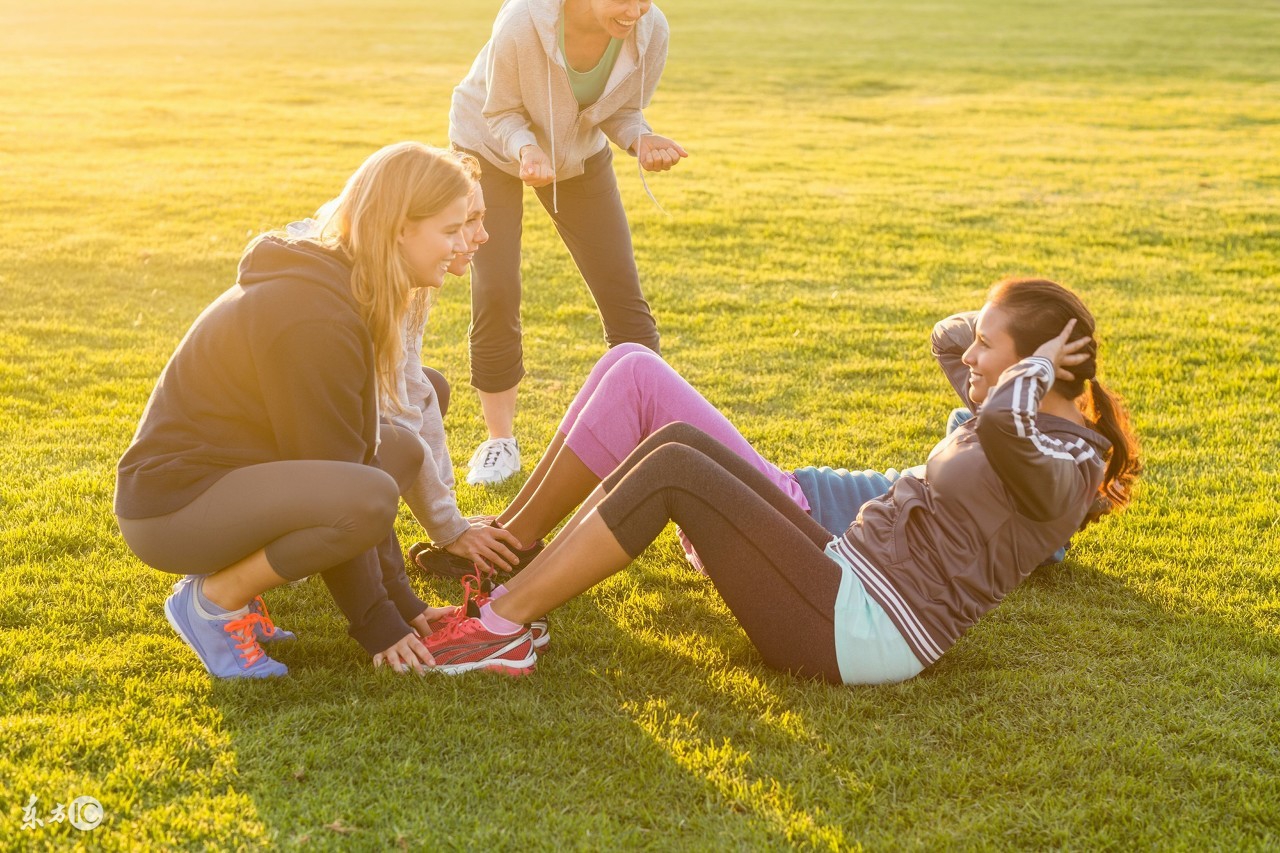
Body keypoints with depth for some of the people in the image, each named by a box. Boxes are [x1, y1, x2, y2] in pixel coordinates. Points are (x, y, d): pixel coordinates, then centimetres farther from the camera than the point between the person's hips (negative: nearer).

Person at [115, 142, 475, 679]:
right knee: (367, 498, -30)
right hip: (172, 507, -10)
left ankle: (233, 575, 6)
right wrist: (376, 622, -12)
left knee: (400, 450, 5)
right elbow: (339, 492, -21)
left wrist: (400, 600, 4)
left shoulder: (341, 286, 6)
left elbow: (358, 448, 6)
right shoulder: (315, 317, -24)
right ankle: (214, 598, -7)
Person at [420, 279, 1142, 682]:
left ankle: (502, 626, -13)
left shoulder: (1063, 468, -12)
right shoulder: (1024, 419, 17)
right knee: (678, 441, -2)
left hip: (860, 628, -10)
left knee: (673, 470, -19)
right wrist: (999, 321, 19)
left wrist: (1038, 362, -17)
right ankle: (515, 589, -2)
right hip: (847, 572, 10)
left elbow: (1004, 423, -37)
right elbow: (947, 337, 33)